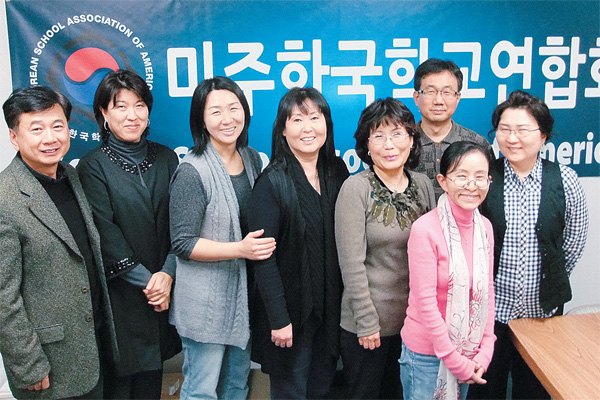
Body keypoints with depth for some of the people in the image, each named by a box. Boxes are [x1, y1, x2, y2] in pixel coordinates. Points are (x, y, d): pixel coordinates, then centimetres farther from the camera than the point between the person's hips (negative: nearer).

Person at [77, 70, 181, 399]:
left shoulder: (165, 158, 5)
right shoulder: (92, 166, -6)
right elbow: (105, 234, -11)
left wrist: (167, 273, -12)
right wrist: (145, 279, -13)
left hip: (163, 286, 4)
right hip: (120, 292, -3)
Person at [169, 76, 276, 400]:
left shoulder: (252, 159, 3)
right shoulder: (193, 171, -17)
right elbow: (183, 244, -17)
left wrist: (264, 243, 0)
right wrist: (240, 248, -25)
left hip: (245, 292, 6)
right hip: (206, 298, -6)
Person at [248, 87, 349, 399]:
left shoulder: (337, 172, 1)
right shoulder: (272, 182, -15)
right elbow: (264, 257, -16)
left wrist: (343, 302, 2)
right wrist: (279, 319, -17)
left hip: (331, 306, 5)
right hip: (291, 308, -5)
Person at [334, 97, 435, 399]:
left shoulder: (423, 185, 1)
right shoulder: (355, 188, -14)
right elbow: (352, 263, -15)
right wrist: (367, 322, -14)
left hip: (415, 317, 5)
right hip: (367, 322, -4)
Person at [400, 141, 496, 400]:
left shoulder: (485, 227, 0)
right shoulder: (425, 229, -19)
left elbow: (487, 291, 5)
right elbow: (425, 303, -18)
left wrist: (485, 351, -1)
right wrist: (457, 362, -13)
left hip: (467, 353, 5)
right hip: (427, 354, -5)